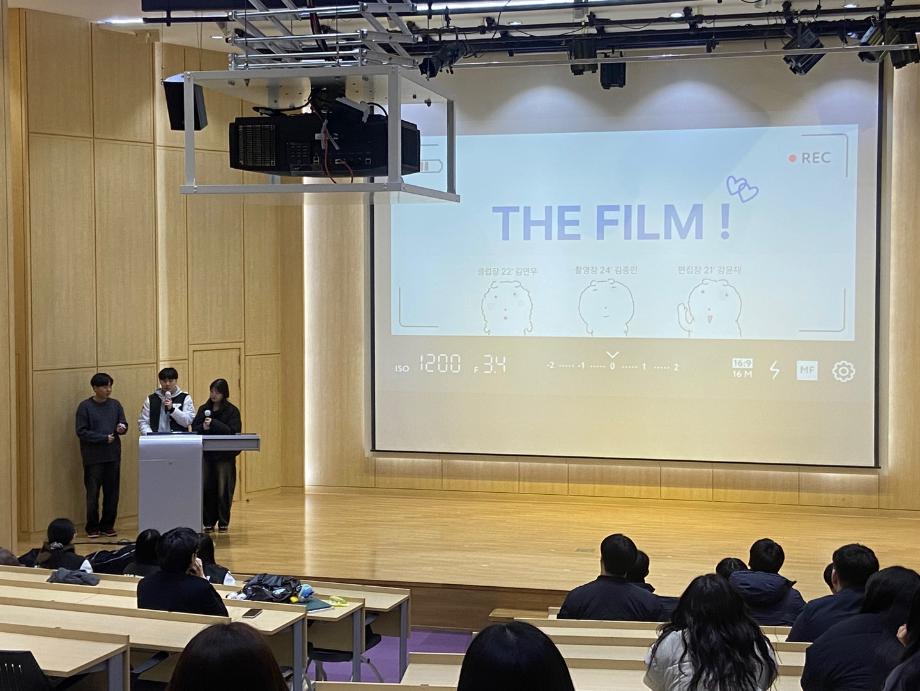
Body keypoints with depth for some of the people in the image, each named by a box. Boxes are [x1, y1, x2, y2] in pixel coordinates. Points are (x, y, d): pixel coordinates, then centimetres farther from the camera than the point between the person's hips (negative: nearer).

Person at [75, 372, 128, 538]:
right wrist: (104, 438, -14)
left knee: (112, 492, 5)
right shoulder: (85, 406, -4)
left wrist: (121, 428, -12)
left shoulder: (115, 405, 9)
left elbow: (124, 425, 11)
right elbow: (81, 432, -8)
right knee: (93, 493, 0)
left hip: (113, 455, 4)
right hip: (93, 457, -4)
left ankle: (107, 526, 15)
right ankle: (92, 528, 9)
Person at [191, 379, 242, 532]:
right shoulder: (204, 409, 10)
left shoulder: (232, 410, -1)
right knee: (206, 489, 1)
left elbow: (233, 431, -11)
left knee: (223, 490, -1)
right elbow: (194, 428, 7)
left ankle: (223, 523, 10)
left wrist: (214, 424, -16)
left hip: (225, 456, -3)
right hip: (206, 454, 3)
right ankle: (209, 522, 12)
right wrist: (203, 427, -15)